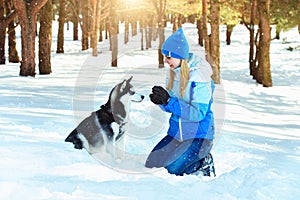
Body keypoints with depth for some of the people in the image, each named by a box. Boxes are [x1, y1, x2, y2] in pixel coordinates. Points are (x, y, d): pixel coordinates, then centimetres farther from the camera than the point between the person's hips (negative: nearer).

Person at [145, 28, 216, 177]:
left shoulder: (199, 76, -20)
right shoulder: (173, 72, 3)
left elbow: (198, 113, -24)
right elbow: (170, 107, 9)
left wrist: (168, 101, -28)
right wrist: (160, 100, -16)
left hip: (198, 136, -8)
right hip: (176, 133, 8)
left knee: (170, 170, -19)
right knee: (151, 165, 3)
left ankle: (203, 165, 7)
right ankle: (200, 160, 16)